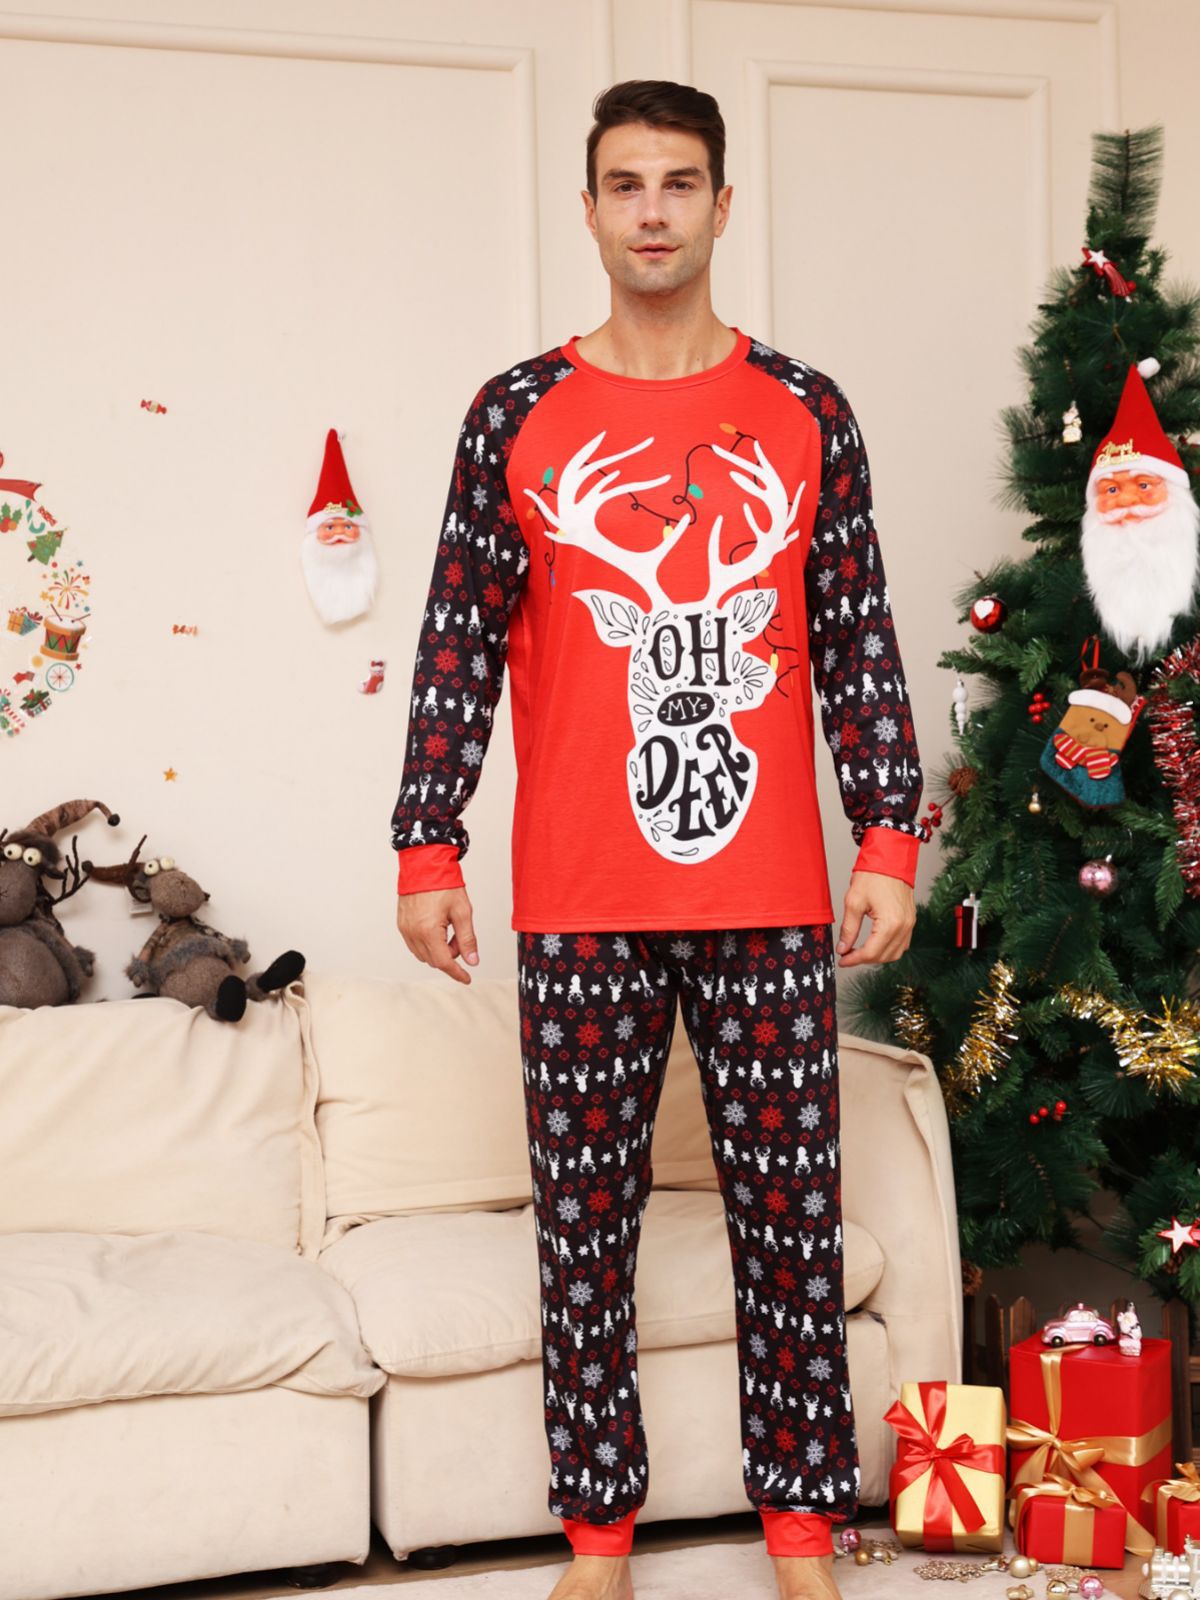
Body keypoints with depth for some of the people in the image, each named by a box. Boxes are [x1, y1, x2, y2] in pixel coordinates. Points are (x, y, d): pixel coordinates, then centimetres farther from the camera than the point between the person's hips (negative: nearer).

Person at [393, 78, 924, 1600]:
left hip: (769, 898, 1)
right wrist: (426, 851, -3)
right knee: (585, 1216, 6)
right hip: (580, 902, 0)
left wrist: (889, 843, -1)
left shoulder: (804, 413, 6)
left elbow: (860, 640, 6)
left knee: (792, 1210, 6)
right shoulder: (520, 415, 3)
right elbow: (461, 643, 2)